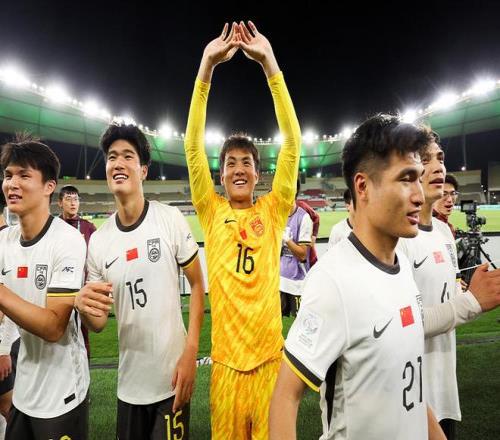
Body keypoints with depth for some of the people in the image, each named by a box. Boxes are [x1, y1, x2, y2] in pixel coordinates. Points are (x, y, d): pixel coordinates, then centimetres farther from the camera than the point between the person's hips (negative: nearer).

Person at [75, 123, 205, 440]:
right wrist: (84, 306, -20)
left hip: (172, 376, -4)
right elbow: (99, 324, 3)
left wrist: (190, 354, -13)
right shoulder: (98, 241, 0)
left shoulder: (171, 219, -12)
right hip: (128, 382, 4)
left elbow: (197, 285, -5)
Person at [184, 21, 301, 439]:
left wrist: (269, 62, -11)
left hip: (269, 353, 0)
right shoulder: (212, 211, 1)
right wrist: (208, 64, -14)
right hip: (225, 356, 0)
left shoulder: (273, 210, 1)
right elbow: (193, 145, -8)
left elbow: (292, 142, -7)